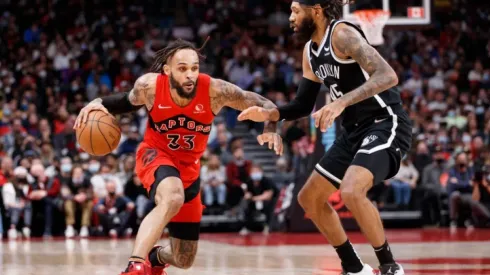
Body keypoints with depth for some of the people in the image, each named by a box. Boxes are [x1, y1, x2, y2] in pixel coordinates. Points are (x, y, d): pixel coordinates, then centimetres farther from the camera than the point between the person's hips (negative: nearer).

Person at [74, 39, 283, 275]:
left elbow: (262, 105, -15)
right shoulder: (149, 86, -22)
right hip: (155, 154, -3)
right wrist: (99, 103, -17)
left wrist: (270, 128, -36)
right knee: (172, 198, -42)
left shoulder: (214, 90, -25)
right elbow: (130, 101, 2)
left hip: (189, 165, 3)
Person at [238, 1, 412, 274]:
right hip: (356, 129, 10)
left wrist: (342, 102, -39)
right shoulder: (310, 51, 10)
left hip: (386, 124, -10)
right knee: (309, 198, 13)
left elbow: (388, 76, -30)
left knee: (351, 191, -31)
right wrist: (269, 114, 2)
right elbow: (303, 105, 19)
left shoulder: (342, 34, -18)